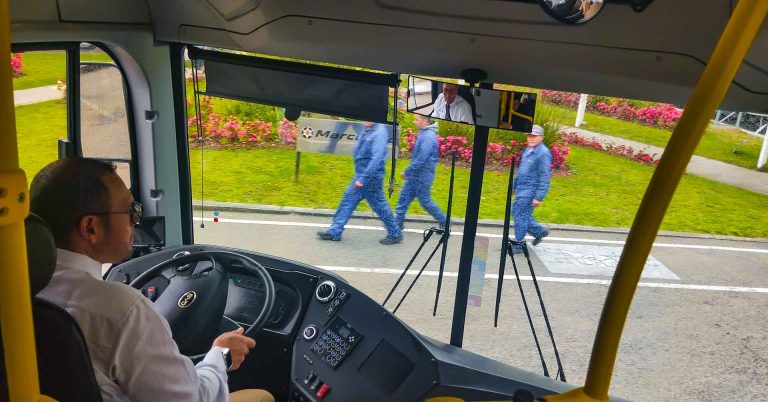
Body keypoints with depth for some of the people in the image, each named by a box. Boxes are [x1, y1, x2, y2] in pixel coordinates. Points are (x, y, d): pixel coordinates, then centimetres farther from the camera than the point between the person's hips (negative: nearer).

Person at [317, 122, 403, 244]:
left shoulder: (379, 133, -19)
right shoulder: (367, 131, 7)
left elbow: (377, 159, -25)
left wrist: (363, 179, -26)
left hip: (371, 178, -9)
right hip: (360, 175, 9)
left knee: (380, 206, 1)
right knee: (348, 201, 9)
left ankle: (395, 234, 16)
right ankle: (334, 232, 16)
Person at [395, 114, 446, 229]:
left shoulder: (428, 136, -22)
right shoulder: (423, 133, 10)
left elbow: (421, 159, -25)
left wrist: (407, 172, -17)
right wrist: (409, 172, 15)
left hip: (422, 176, -9)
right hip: (415, 175, 9)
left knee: (425, 201, 2)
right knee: (404, 197, 11)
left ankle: (444, 222, 16)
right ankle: (397, 222, 19)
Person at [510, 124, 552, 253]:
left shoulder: (543, 153, -16)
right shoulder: (527, 150, 12)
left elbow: (544, 177, -19)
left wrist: (538, 197, -22)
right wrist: (514, 184, 25)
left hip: (530, 191, -9)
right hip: (521, 188, 9)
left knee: (520, 216, -4)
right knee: (516, 212, 14)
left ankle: (519, 244, 10)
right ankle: (539, 231, 29)